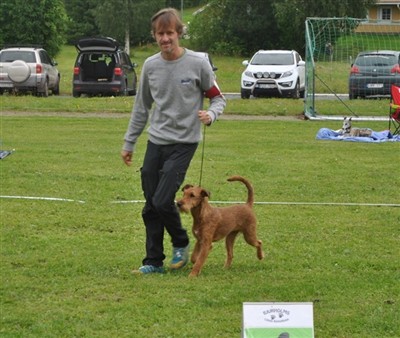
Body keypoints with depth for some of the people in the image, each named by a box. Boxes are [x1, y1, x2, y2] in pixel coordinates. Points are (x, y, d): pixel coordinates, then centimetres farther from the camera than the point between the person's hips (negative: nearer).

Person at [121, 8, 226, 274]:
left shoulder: (198, 63, -8)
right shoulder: (150, 65, 3)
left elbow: (218, 98, 1)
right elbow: (142, 107, 14)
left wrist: (211, 115, -22)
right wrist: (129, 143, 15)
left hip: (184, 143, -4)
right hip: (156, 142, 5)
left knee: (162, 201, -14)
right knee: (151, 207, 5)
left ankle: (181, 244, 12)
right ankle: (154, 261, 16)